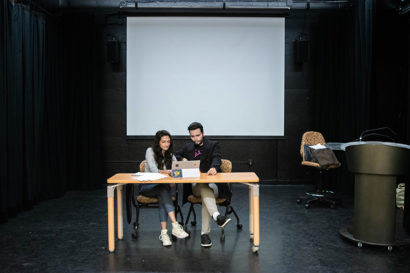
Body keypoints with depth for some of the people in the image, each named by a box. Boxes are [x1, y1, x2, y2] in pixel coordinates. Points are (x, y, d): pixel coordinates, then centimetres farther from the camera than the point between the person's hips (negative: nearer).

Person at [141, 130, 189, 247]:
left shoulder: (170, 155, 11)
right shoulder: (150, 151, -4)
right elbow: (154, 171, -17)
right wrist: (168, 172, -33)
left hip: (163, 187, 3)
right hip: (148, 187, -3)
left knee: (163, 197, -33)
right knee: (164, 189, -35)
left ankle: (164, 232, -40)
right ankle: (175, 225, -46)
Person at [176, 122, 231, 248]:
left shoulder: (213, 145, 9)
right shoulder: (188, 147, 21)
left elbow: (216, 159, -9)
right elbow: (176, 155, 34)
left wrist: (214, 167, -35)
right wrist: (183, 160, 8)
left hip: (212, 184, -1)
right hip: (195, 185, 2)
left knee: (206, 193, -36)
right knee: (204, 188, -36)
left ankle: (205, 233, -37)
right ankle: (217, 216, -58)